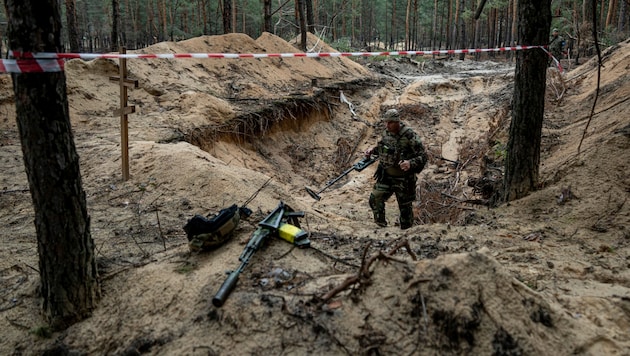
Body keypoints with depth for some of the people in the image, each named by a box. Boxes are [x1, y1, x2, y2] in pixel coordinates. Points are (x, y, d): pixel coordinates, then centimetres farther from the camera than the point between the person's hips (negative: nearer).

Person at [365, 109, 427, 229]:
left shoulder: (409, 136, -21)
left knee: (405, 207, 9)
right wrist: (373, 150, 0)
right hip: (386, 175, 5)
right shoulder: (386, 132, -2)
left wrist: (410, 163, -37)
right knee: (375, 199, -4)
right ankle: (381, 227, 13)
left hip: (403, 178, -5)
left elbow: (423, 157, -19)